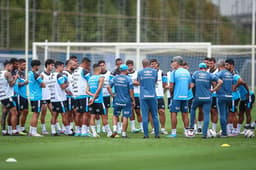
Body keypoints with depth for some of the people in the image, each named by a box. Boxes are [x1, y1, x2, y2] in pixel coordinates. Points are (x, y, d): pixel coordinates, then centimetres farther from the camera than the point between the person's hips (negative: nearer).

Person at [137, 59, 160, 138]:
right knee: (155, 115, 5)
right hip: (153, 96, 1)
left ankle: (146, 134, -4)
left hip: (143, 96, -1)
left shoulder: (140, 72, 3)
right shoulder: (154, 71, 4)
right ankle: (157, 133, 4)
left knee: (144, 116, -1)